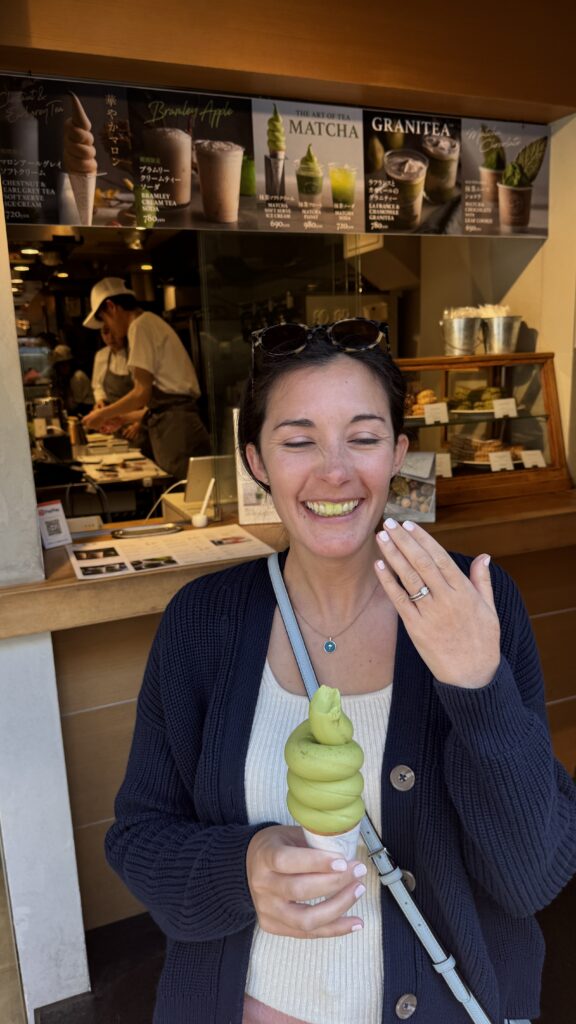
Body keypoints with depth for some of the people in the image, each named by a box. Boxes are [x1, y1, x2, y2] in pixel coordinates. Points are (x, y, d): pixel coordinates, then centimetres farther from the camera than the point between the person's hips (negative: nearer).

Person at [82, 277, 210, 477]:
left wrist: (104, 415, 3)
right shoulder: (152, 322, 22)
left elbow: (142, 393, -11)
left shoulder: (140, 325, -5)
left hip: (174, 425, -9)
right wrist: (122, 418, 23)